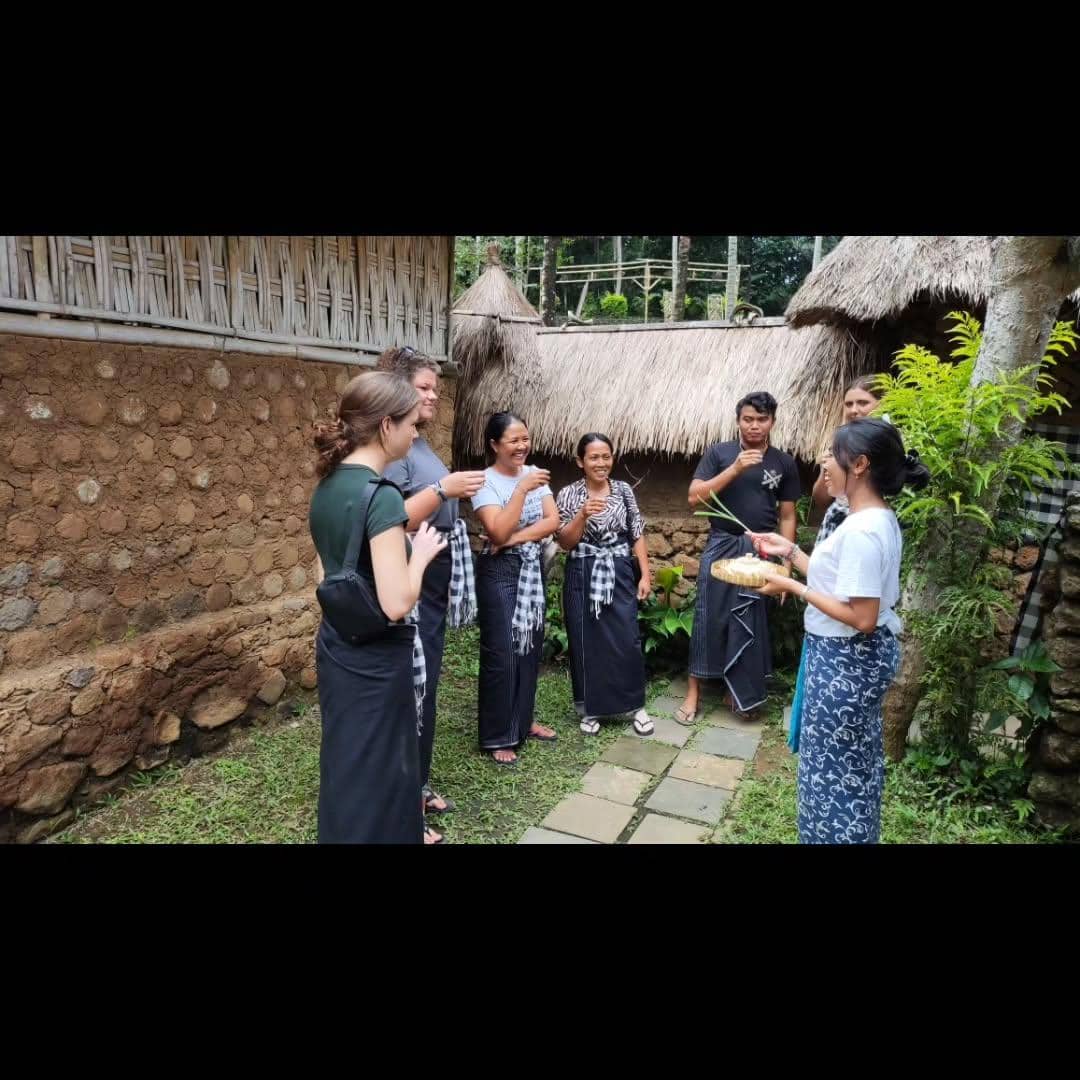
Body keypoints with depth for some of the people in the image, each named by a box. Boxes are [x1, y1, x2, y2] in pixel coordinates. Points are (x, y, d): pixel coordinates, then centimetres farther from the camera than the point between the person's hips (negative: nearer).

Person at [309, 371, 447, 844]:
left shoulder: (327, 487, 5)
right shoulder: (380, 494, -23)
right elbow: (396, 603, -26)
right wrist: (421, 552, -11)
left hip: (336, 648, 9)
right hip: (375, 658, -8)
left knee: (345, 769, 23)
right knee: (376, 778, 8)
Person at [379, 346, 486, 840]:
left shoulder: (419, 443, 13)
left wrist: (456, 494, 8)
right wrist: (443, 489, -28)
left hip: (434, 583, 10)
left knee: (426, 686, 18)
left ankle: (418, 785, 34)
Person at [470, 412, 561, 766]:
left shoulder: (534, 473, 5)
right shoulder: (485, 481, -12)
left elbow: (553, 521, -4)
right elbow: (498, 532, -24)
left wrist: (517, 538, -16)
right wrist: (522, 489, -26)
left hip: (532, 569, 6)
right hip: (500, 572, -6)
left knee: (530, 646, 13)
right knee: (501, 652, -4)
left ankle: (523, 720, 29)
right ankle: (497, 737, 8)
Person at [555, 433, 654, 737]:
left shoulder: (624, 490, 3)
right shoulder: (569, 494, -3)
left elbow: (637, 535, 6)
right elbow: (565, 543, -6)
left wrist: (645, 575, 0)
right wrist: (583, 515, -21)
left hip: (620, 574, 1)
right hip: (583, 577, -1)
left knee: (628, 640, 1)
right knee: (586, 643, 6)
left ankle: (637, 706, 18)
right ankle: (589, 709, 22)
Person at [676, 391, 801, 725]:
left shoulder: (784, 463, 5)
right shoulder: (719, 453, -1)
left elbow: (787, 516, 8)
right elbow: (695, 498, -10)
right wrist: (735, 468, -18)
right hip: (721, 547, -2)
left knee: (751, 623, 8)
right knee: (709, 618, 0)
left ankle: (740, 692, 22)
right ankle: (693, 692, 11)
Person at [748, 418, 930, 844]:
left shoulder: (862, 530, -27)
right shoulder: (878, 520, 5)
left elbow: (861, 618, -28)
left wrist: (793, 587, -22)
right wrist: (791, 551, 8)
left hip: (846, 659, -10)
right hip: (861, 655, 10)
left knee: (832, 763, 7)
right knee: (854, 759, 25)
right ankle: (854, 832, 42)